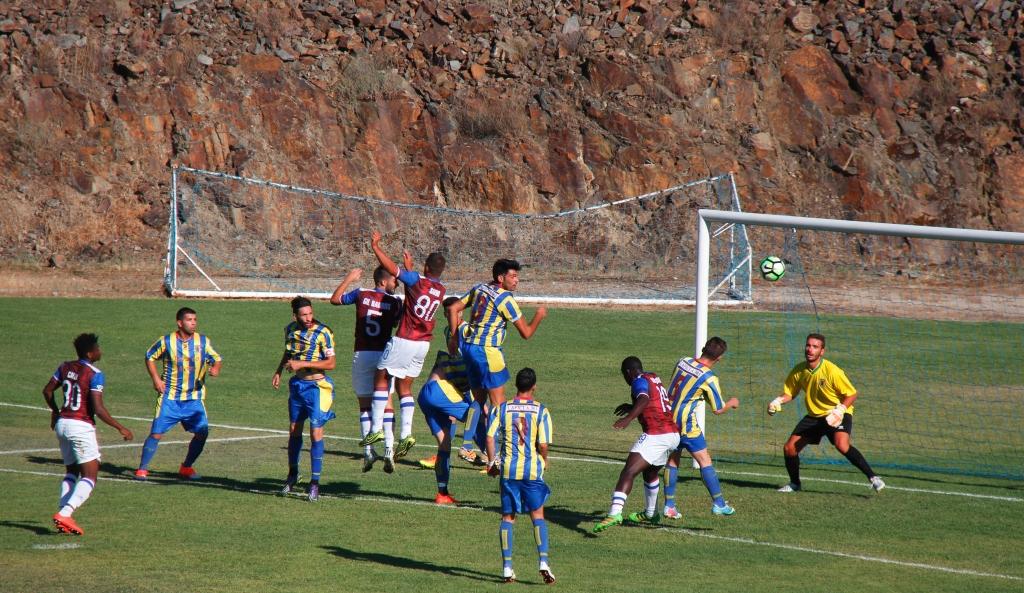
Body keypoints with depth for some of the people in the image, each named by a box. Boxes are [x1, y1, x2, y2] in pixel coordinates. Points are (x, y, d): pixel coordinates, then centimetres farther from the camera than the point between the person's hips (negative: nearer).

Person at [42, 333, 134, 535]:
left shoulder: (65, 367, 7)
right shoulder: (94, 374, -14)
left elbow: (47, 391, 17)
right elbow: (98, 409, -19)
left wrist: (55, 412, 35)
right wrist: (120, 428, -10)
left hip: (62, 423, 7)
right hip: (81, 427, -7)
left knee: (71, 472, 19)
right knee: (89, 477, -4)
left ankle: (63, 515, 7)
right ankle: (65, 513, -21)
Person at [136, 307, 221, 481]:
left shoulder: (203, 341, 1)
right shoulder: (167, 341, -4)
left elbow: (216, 359, 9)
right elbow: (150, 356, 10)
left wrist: (215, 368, -14)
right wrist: (155, 378, -1)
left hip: (194, 398, 3)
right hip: (170, 397, -3)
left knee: (202, 433, -6)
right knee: (156, 433, -8)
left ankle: (186, 467, 13)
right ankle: (142, 469, 5)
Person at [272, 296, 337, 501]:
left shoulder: (323, 333, -17)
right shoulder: (291, 330, 2)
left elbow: (330, 363, -20)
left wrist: (302, 364, -24)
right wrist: (279, 371, 11)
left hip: (317, 386, -6)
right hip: (297, 384, 6)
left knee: (316, 432, -10)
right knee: (294, 430, 13)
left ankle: (315, 482, -4)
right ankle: (292, 474, 31)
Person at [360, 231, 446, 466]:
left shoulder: (417, 280, -12)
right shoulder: (440, 290, 8)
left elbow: (391, 267, -14)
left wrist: (375, 245, -3)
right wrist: (410, 268, 37)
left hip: (404, 341, -6)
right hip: (423, 344, 6)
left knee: (381, 378, 7)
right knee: (405, 386, 14)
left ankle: (377, 429, 1)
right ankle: (406, 434, 1)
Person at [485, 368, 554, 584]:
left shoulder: (502, 408, 1)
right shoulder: (541, 411, -4)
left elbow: (490, 437, -5)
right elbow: (543, 445, -8)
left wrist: (492, 463, 7)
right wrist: (544, 460, 13)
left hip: (508, 469, 1)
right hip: (532, 469, -1)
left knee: (507, 516, 9)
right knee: (537, 515, 9)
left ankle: (507, 567, 5)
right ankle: (543, 561, -4)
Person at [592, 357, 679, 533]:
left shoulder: (640, 381, -5)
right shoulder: (654, 378, 21)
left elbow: (644, 399, -27)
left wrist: (628, 418, -39)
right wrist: (631, 407, 38)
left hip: (655, 435, -9)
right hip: (673, 434, 9)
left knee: (628, 472, -17)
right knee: (650, 472, 31)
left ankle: (615, 514, -34)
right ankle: (650, 514, 45)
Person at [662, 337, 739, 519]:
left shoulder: (683, 361, 2)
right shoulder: (709, 378, -15)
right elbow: (718, 409, -6)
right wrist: (732, 403, 15)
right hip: (686, 423, -6)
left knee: (672, 461, 13)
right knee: (704, 461, 4)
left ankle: (669, 505, 11)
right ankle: (718, 504, 7)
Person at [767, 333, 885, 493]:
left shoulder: (832, 371, -22)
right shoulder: (799, 370, -6)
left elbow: (852, 394, -16)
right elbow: (790, 393, 8)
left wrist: (839, 410, -31)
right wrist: (777, 401, -12)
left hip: (837, 415, -6)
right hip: (814, 415, 6)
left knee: (842, 445, -34)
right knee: (789, 448, 0)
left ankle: (872, 477, -26)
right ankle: (794, 483, 26)